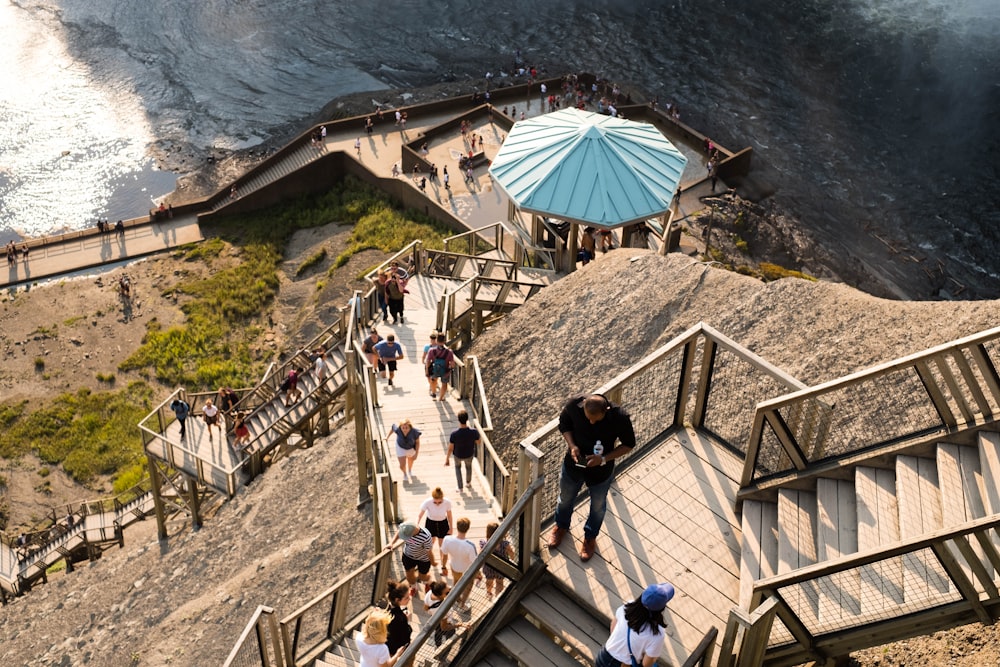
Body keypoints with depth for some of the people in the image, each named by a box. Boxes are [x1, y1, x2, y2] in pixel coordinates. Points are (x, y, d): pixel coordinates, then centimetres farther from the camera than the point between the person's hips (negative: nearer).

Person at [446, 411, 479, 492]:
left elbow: (450, 448, -23)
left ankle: (460, 488, 42)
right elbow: (478, 443, -11)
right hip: (469, 454, 1)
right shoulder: (474, 432, -33)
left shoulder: (454, 434, -37)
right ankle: (468, 483, 60)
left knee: (458, 467, 34)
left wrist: (447, 460, -5)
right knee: (468, 466, 36)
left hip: (458, 455, -1)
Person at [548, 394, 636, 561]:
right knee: (565, 498, 28)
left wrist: (604, 459, -27)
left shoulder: (620, 418, -33)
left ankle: (590, 537, 55)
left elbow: (629, 444, -15)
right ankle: (561, 526, 60)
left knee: (598, 506, 25)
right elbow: (564, 423, -7)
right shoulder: (574, 405, -29)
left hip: (601, 471, -1)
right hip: (573, 465, 2)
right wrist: (571, 445, -24)